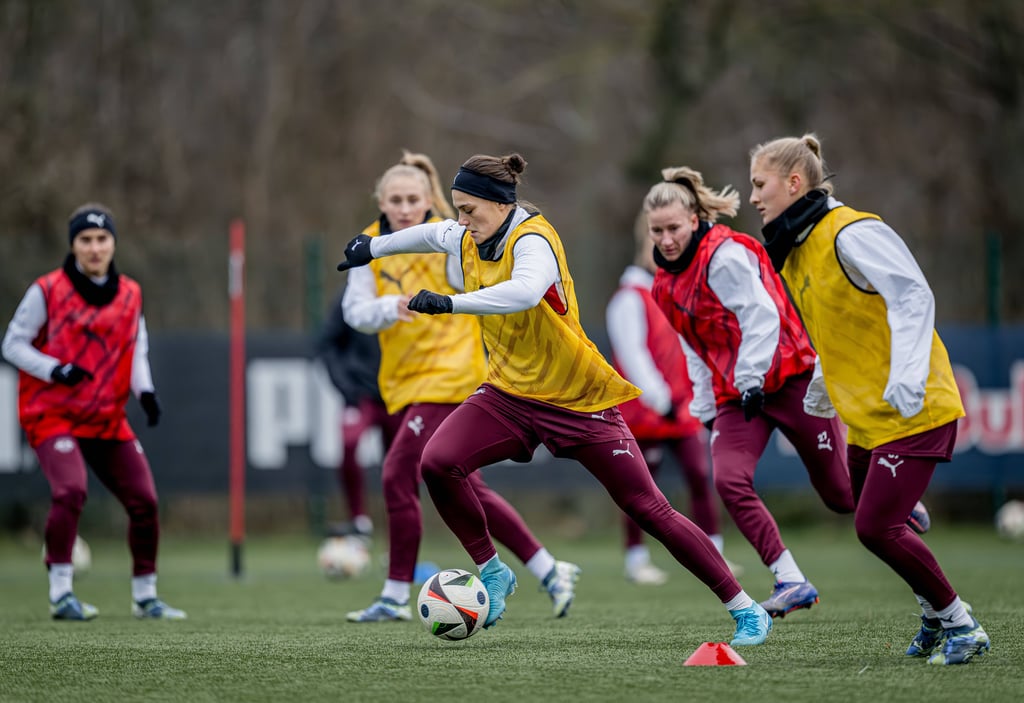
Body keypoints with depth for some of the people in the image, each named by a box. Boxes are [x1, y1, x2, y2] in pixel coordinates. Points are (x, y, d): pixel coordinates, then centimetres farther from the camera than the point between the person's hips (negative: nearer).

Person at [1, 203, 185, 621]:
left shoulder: (130, 295, 8)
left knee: (144, 501, 3)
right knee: (71, 491, -27)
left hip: (108, 419, 5)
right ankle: (61, 594, -20)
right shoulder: (48, 291, -6)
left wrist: (144, 391, -8)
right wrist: (55, 370, -20)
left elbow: (136, 351, 12)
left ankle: (145, 597, 20)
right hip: (52, 413, -5)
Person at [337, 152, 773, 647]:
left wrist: (451, 303, -49)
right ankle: (491, 572, 0)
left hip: (579, 402, -6)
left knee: (650, 511, -5)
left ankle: (743, 608, 7)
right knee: (438, 463, -20)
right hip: (508, 394, 6)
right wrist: (374, 248, 38)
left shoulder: (532, 240, -22)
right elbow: (432, 234, 26)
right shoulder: (469, 241, 1)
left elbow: (525, 292, -46)